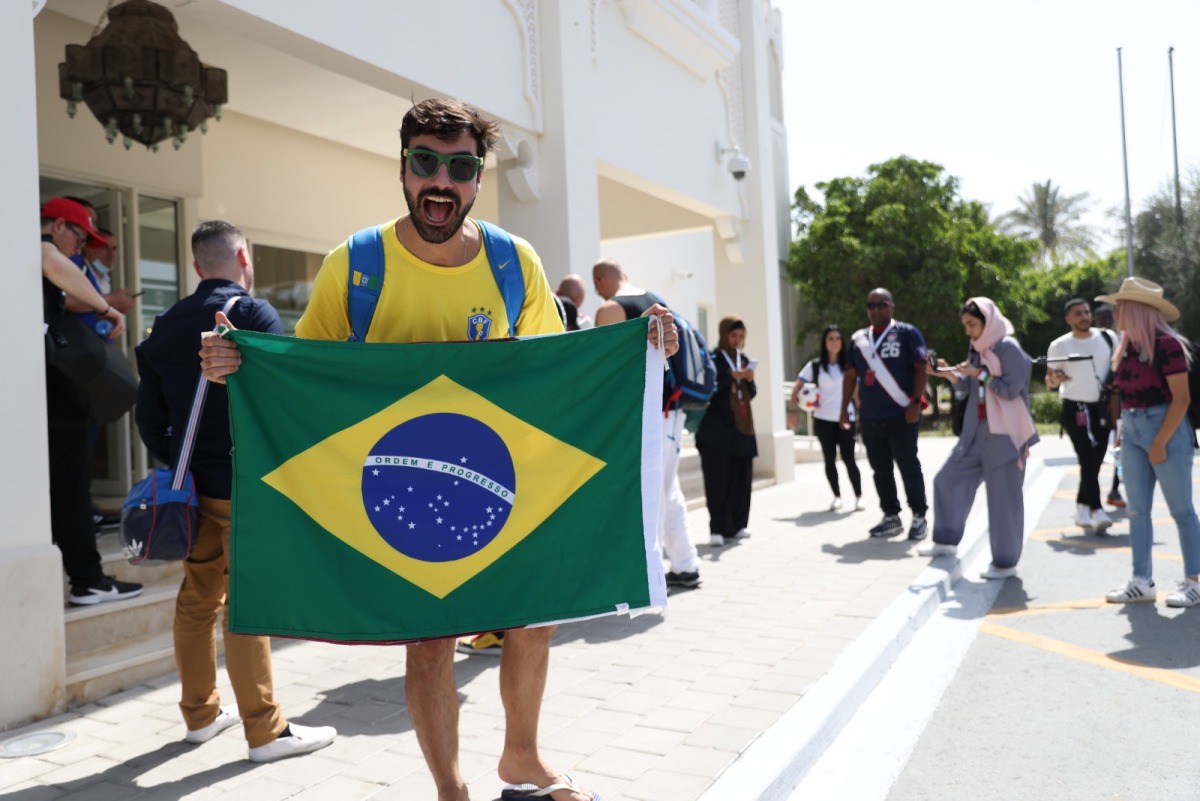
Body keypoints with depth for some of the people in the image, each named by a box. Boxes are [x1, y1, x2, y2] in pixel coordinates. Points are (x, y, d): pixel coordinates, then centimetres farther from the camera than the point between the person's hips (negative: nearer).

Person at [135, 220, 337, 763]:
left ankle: (200, 713, 27)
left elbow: (149, 414, 10)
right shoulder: (254, 314, -10)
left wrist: (176, 464, 17)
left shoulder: (166, 326, 9)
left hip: (194, 484, 7)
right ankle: (265, 730, 5)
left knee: (198, 599, 14)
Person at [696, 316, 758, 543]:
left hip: (742, 425, 6)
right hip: (717, 426, -6)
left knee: (741, 477, 4)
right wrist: (732, 376, -21)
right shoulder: (712, 359, -2)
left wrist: (750, 380, -5)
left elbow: (751, 394, 16)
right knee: (718, 478, -8)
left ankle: (737, 525, 12)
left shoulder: (744, 360, 17)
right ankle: (719, 528, -6)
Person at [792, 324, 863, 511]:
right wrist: (794, 408, -9)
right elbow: (797, 388, 1)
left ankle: (859, 496, 7)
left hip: (846, 418, -1)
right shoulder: (815, 365, 1)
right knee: (830, 459, 5)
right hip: (823, 419, 1)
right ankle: (837, 497, 16)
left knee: (848, 458, -5)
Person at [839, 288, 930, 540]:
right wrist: (844, 408, 10)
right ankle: (891, 517, 20)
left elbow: (921, 368, -7)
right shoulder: (858, 339, 13)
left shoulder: (907, 333, -1)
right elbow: (850, 375, 16)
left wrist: (915, 402, -16)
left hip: (901, 415, -5)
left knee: (908, 467, 1)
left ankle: (919, 517, 13)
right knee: (880, 470, 10)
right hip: (869, 418, 5)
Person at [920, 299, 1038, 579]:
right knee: (948, 479, 12)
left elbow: (1011, 390, -17)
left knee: (1002, 496, -2)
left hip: (1004, 433, -8)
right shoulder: (977, 349, 11)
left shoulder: (1009, 348, -13)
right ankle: (947, 540, 26)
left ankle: (1005, 562, 9)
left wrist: (980, 374, -18)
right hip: (977, 430, 8)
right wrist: (950, 374, 1)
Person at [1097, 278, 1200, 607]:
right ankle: (1141, 582, 14)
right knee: (1137, 511, 7)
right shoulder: (1128, 347, 9)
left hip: (1166, 431, -7)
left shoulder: (1167, 344, -13)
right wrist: (1124, 430, 7)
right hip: (1132, 433, 7)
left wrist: (1160, 443, -17)